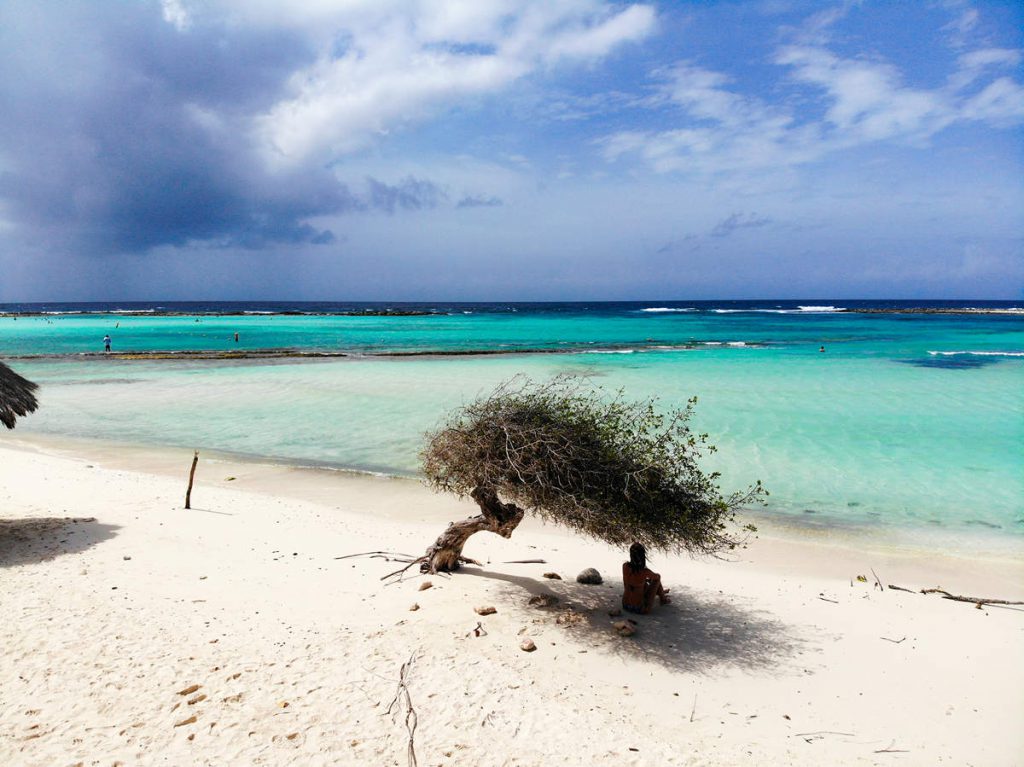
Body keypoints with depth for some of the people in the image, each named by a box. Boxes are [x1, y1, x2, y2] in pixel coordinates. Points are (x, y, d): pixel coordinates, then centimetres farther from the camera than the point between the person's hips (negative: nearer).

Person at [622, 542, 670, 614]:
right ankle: (663, 599, 37)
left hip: (625, 605, 4)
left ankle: (660, 592, 61)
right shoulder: (644, 572, -23)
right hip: (640, 608, -4)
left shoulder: (625, 566, -13)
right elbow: (657, 576, 3)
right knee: (657, 577, 12)